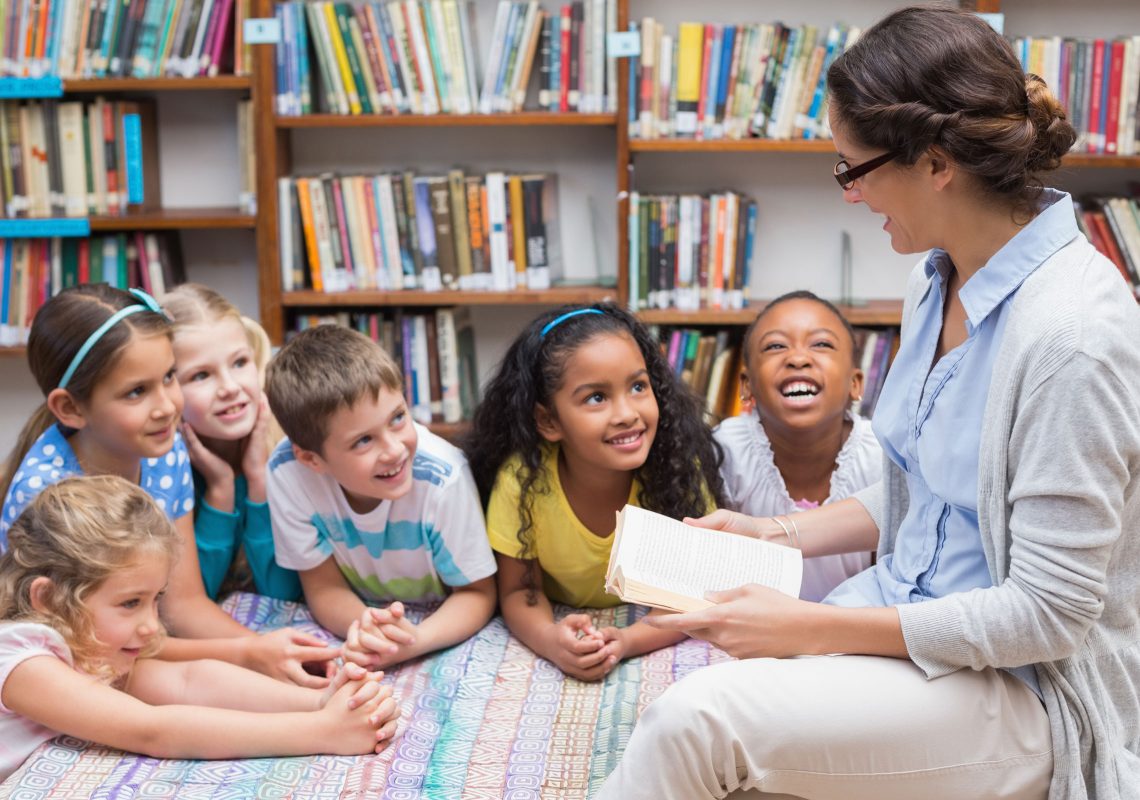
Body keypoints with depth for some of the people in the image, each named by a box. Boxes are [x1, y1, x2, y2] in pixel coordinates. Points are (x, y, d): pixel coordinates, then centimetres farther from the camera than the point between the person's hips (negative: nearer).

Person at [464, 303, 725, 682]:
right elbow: (518, 590, -12)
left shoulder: (680, 467, -21)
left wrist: (627, 641, -34)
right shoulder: (522, 479, -21)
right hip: (565, 625, 1)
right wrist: (550, 640, -34)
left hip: (650, 642, 0)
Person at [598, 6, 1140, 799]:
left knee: (697, 719, -26)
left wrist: (814, 629, -21)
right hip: (912, 614, 7)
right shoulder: (940, 282, 3)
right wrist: (775, 535, 8)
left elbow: (1046, 614, -21)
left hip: (1028, 689, -7)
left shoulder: (1074, 333, -24)